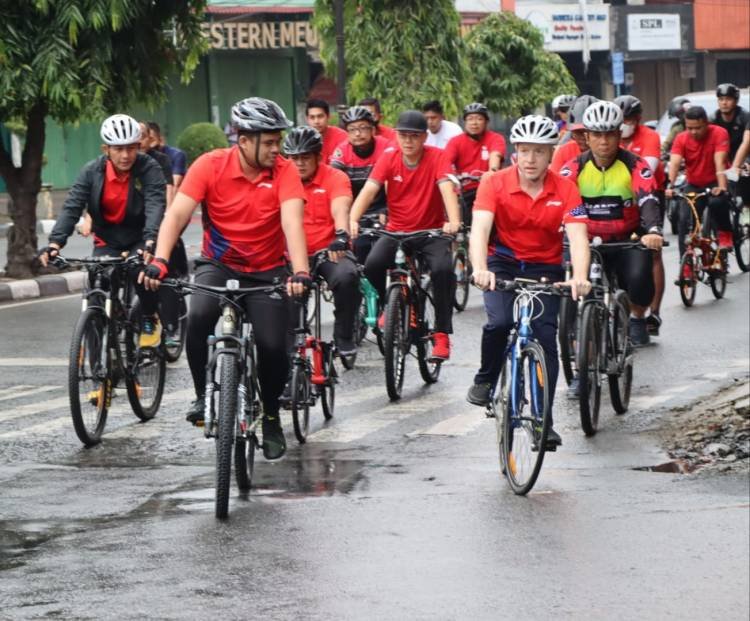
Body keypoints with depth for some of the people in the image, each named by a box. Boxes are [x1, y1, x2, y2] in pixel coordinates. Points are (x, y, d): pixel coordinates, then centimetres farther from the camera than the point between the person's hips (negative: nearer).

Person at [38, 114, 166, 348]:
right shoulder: (92, 171, -9)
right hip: (107, 242, 2)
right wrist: (55, 242, -34)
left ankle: (150, 320, -4)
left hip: (139, 239, -2)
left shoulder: (149, 169, -16)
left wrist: (150, 241, -48)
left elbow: (156, 205, -30)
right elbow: (72, 207, -17)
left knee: (140, 269, -30)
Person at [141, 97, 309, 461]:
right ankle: (203, 395, -9)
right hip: (219, 264, 0)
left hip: (267, 271, 0)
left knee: (273, 346, -13)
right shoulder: (211, 165, -14)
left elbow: (292, 222, -27)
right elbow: (177, 214, -21)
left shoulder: (284, 171, -14)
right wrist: (159, 260, -37)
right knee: (199, 316, -30)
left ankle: (271, 418, 15)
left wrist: (300, 273, -43)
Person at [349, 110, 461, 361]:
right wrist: (352, 219, -34)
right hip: (397, 231, 2)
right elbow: (369, 189, -16)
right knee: (372, 265, -25)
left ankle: (442, 333, -16)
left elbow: (447, 188, -24)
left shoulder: (436, 157, -10)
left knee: (443, 269, -30)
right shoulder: (389, 159, -5)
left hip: (431, 231, -2)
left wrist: (454, 221, -43)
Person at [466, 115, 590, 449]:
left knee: (545, 337, -10)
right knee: (499, 322, -26)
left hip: (545, 268, 1)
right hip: (503, 264, -1)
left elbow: (577, 236, -24)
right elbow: (480, 228, -28)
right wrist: (480, 269, -46)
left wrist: (580, 277, -43)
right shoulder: (495, 184, -16)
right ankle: (485, 380, 3)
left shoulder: (565, 190, -13)